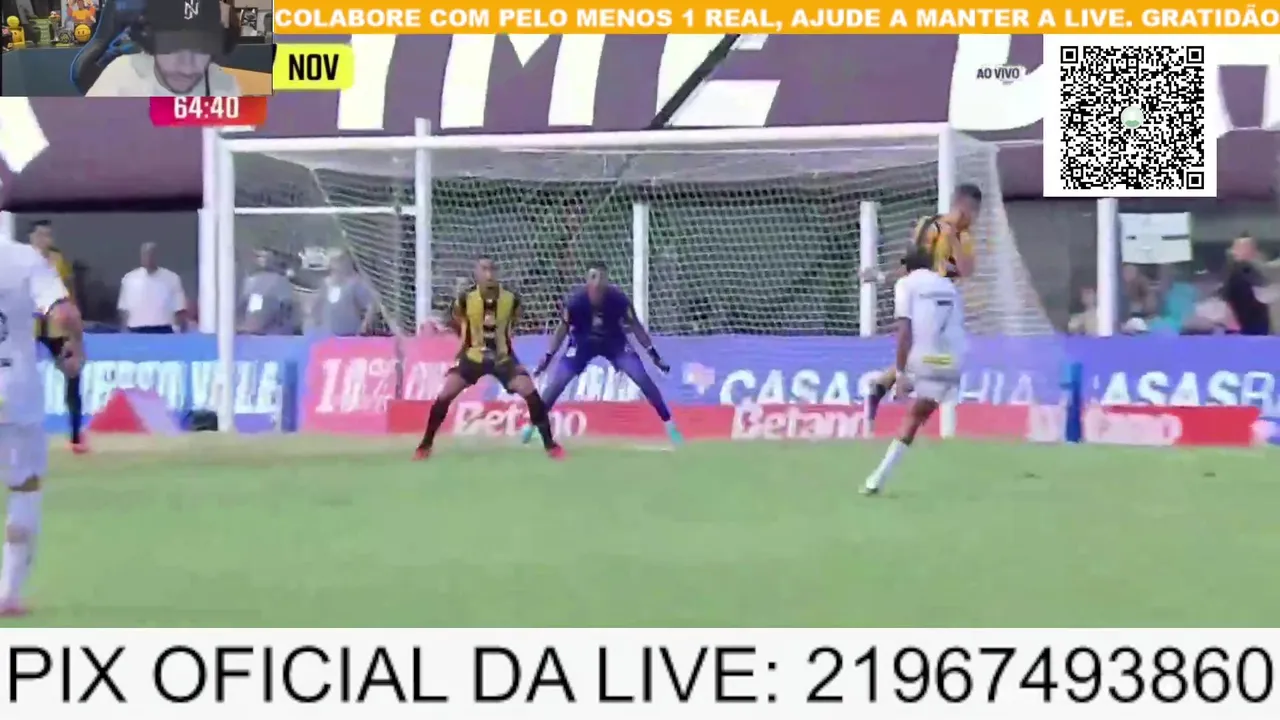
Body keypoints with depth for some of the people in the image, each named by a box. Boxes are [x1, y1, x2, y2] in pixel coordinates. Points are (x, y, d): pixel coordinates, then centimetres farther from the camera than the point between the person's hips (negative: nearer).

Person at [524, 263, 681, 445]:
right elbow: (563, 329, -12)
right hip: (583, 343, 0)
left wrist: (653, 353, -13)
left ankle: (669, 424, -1)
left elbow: (635, 325, -14)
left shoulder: (619, 299, -28)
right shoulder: (575, 301, -29)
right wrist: (548, 357, -12)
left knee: (643, 379, -12)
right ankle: (532, 424, 3)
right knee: (557, 382, -12)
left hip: (614, 342, 0)